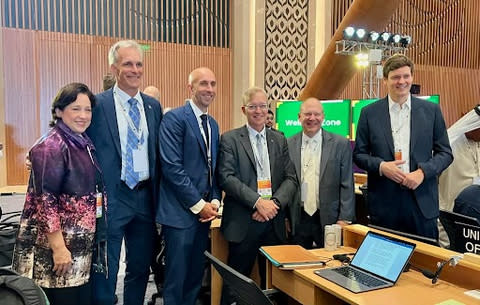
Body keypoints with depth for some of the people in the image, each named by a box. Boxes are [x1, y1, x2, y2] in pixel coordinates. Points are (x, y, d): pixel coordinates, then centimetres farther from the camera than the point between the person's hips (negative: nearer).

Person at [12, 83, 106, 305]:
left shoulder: (84, 143, 8)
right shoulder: (51, 146, -14)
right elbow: (45, 200, -19)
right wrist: (59, 248, -21)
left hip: (82, 246, 7)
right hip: (56, 246, -7)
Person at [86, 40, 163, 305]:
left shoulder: (153, 106, 8)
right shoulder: (98, 104, -6)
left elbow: (157, 154, 11)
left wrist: (157, 197, 8)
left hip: (145, 197, 5)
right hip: (111, 198, -5)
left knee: (141, 267, 18)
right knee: (105, 271, 7)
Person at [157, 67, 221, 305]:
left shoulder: (213, 124, 15)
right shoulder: (174, 118, -10)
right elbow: (172, 167, -17)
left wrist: (215, 201, 2)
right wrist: (198, 204, -14)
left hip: (204, 210, 7)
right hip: (180, 211, -7)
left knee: (195, 276, 16)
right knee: (176, 278, 4)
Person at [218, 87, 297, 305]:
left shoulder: (279, 140, 12)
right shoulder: (230, 139, 0)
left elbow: (291, 179, 6)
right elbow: (227, 178, -10)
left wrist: (274, 203, -11)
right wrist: (257, 201, -18)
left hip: (274, 222, 4)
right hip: (243, 223, -3)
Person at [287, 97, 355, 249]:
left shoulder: (341, 144, -2)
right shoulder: (288, 145, 2)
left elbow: (347, 185, -2)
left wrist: (344, 219, -6)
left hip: (329, 220, -1)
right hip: (297, 220, 1)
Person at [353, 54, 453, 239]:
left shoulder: (431, 110, 4)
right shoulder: (369, 113, 2)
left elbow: (445, 153, 6)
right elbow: (359, 154, 5)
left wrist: (423, 171, -11)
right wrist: (381, 166, -13)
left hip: (422, 201, 1)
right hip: (383, 202, -1)